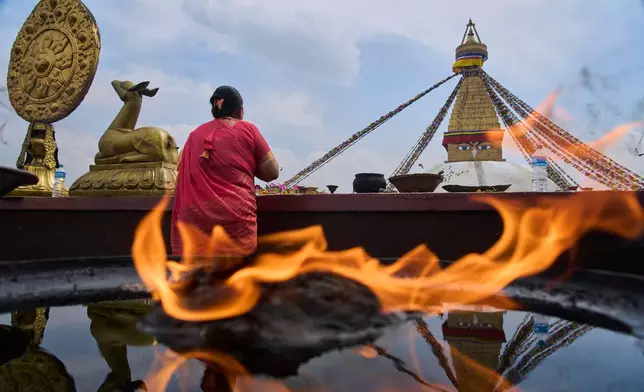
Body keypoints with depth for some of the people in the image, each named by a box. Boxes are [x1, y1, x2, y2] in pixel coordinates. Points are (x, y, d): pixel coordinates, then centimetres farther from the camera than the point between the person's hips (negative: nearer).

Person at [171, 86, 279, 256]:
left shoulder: (195, 135, 13)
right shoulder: (248, 130, 4)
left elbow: (182, 172, 21)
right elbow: (272, 172, 2)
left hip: (196, 215, 4)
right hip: (236, 215, -3)